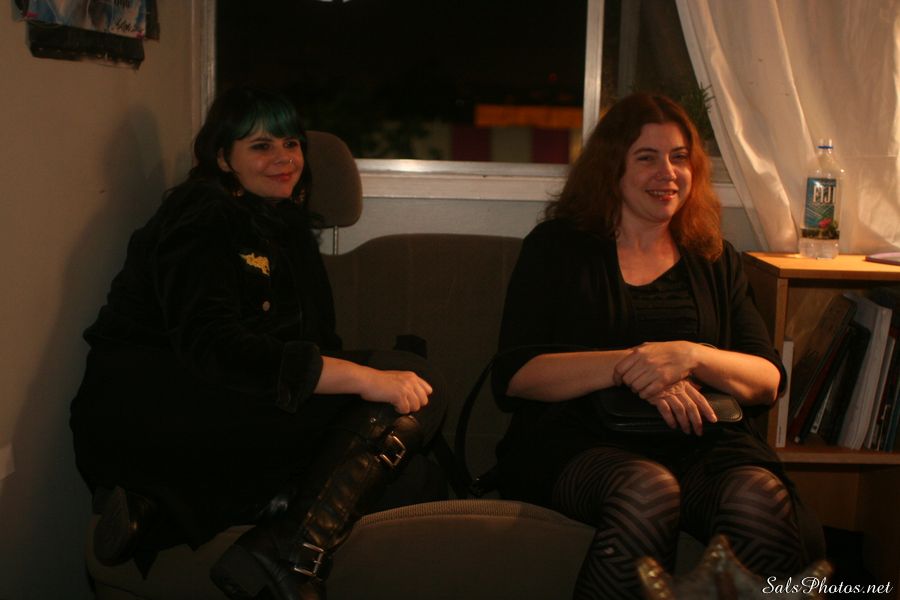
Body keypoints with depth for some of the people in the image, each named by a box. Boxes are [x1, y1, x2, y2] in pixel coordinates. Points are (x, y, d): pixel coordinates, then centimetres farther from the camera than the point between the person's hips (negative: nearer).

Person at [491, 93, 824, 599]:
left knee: (760, 495, -32)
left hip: (700, 442, 2)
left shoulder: (716, 261, 21)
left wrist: (691, 357, -11)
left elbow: (769, 382, 11)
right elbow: (513, 376, -1)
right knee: (647, 490, -36)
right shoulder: (556, 248, 11)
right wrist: (629, 365, -13)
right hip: (579, 440, -2)